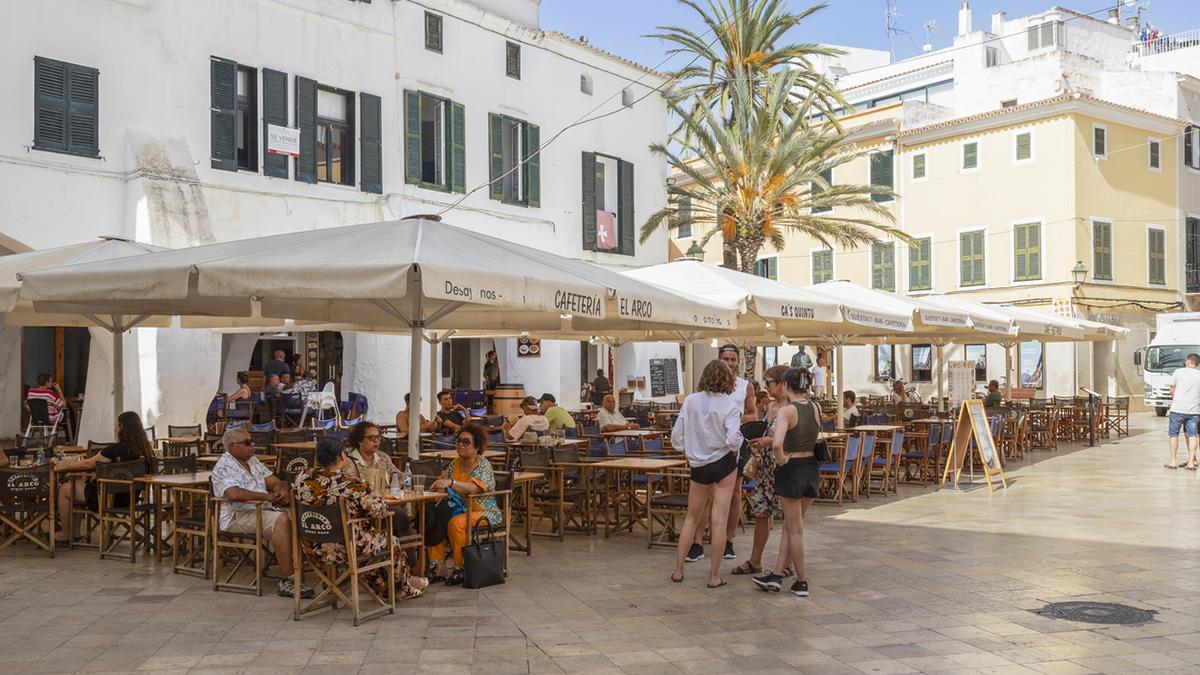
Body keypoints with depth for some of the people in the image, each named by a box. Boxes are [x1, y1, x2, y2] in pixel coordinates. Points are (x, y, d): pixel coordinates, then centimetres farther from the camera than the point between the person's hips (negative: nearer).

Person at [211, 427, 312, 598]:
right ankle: (289, 581, -31)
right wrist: (268, 496, -23)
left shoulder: (253, 461, 19)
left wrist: (283, 490, -8)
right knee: (281, 520, -32)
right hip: (237, 517, -8)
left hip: (262, 510, 8)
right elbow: (233, 494, -27)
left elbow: (274, 481, 18)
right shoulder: (224, 467, -8)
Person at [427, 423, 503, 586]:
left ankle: (460, 569, -19)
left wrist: (451, 483, -41)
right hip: (461, 509, 7)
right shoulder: (456, 463, 11)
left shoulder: (483, 464, -11)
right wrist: (438, 485, -16)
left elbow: (474, 488, -27)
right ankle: (437, 565, -13)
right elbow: (443, 480, 8)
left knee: (456, 523, -33)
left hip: (484, 512, -7)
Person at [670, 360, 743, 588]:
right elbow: (733, 440, -20)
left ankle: (678, 570, 19)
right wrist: (734, 449, 1)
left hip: (698, 466, 3)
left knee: (692, 518, 16)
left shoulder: (690, 401, -1)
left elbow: (676, 436, -1)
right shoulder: (731, 405, -10)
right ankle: (714, 576, 7)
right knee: (719, 520, 2)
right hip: (724, 463, -3)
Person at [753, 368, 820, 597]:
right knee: (789, 526, 16)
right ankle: (777, 575, 20)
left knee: (795, 529, 7)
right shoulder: (816, 408, 2)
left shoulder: (786, 411, -17)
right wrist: (768, 439, 16)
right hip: (812, 468, 6)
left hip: (791, 469, -6)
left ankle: (802, 581, 16)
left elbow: (777, 443, -33)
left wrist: (780, 458, -13)